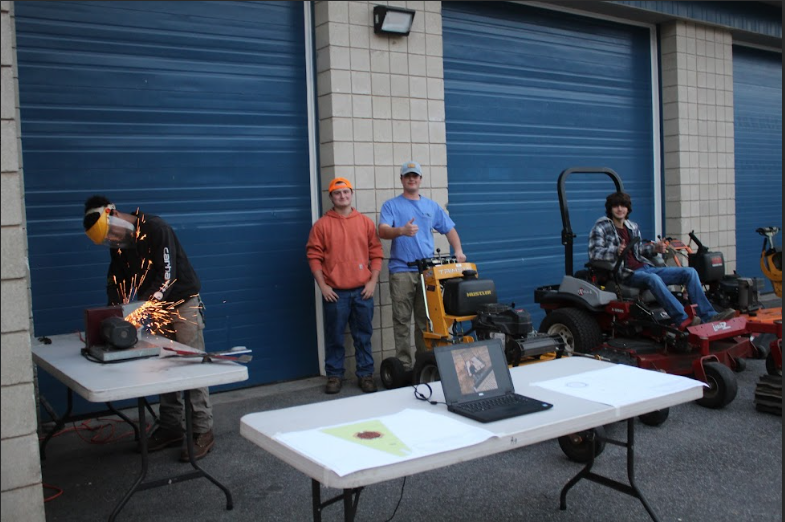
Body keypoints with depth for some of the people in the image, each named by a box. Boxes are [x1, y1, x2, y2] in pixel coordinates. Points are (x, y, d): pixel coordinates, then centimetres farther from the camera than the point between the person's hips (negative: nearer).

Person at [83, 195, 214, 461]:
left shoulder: (156, 229, -20)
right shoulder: (119, 244, 3)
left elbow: (167, 275, -25)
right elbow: (115, 282, 5)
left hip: (184, 302, -7)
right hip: (159, 308, 7)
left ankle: (203, 432, -2)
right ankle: (171, 428, 18)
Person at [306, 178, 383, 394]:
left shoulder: (366, 222, 8)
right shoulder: (322, 225, 1)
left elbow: (376, 253, 8)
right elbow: (314, 257, -1)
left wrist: (373, 281, 0)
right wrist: (322, 286, -7)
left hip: (362, 291, 2)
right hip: (335, 293, -2)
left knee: (363, 336, 8)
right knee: (334, 337, 4)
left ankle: (365, 374, 18)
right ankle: (334, 375, 16)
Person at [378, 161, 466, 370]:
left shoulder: (432, 206, 16)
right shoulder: (391, 205, 5)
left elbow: (449, 229, 19)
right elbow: (383, 231, -10)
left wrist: (458, 250, 1)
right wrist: (402, 230, -31)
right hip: (401, 270, -3)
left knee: (426, 319, 7)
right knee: (402, 320, -2)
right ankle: (404, 364, 2)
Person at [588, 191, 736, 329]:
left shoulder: (632, 227, 21)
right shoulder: (601, 227, 0)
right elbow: (594, 253, -11)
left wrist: (654, 248, 9)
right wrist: (616, 251, -28)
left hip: (645, 267, 8)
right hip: (626, 274, -8)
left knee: (690, 272, -6)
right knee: (652, 278, -40)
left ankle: (708, 316, -15)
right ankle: (683, 319, -47)